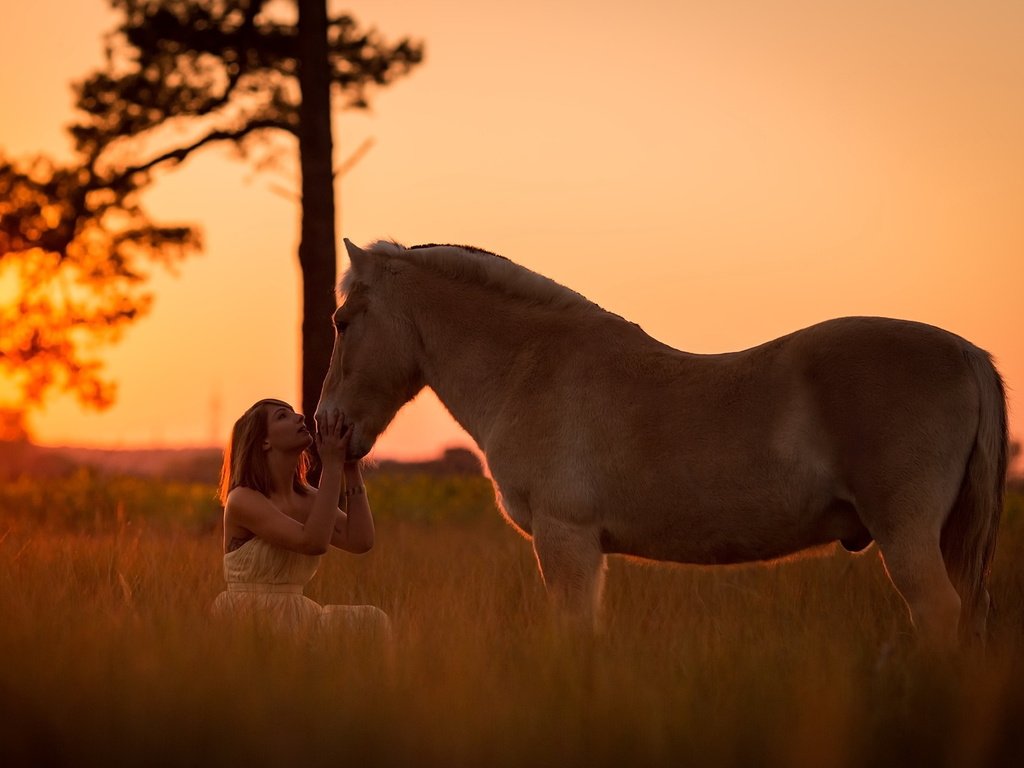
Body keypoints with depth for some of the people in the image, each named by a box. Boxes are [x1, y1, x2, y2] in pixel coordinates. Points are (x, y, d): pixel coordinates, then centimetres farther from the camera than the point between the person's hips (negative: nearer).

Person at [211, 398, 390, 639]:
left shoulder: (307, 499, 12)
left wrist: (351, 467, -1)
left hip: (295, 622, 7)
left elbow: (360, 541, -4)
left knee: (372, 621, -12)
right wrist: (332, 464, -17)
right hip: (248, 623, -7)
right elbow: (313, 542, -22)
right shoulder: (243, 500, -10)